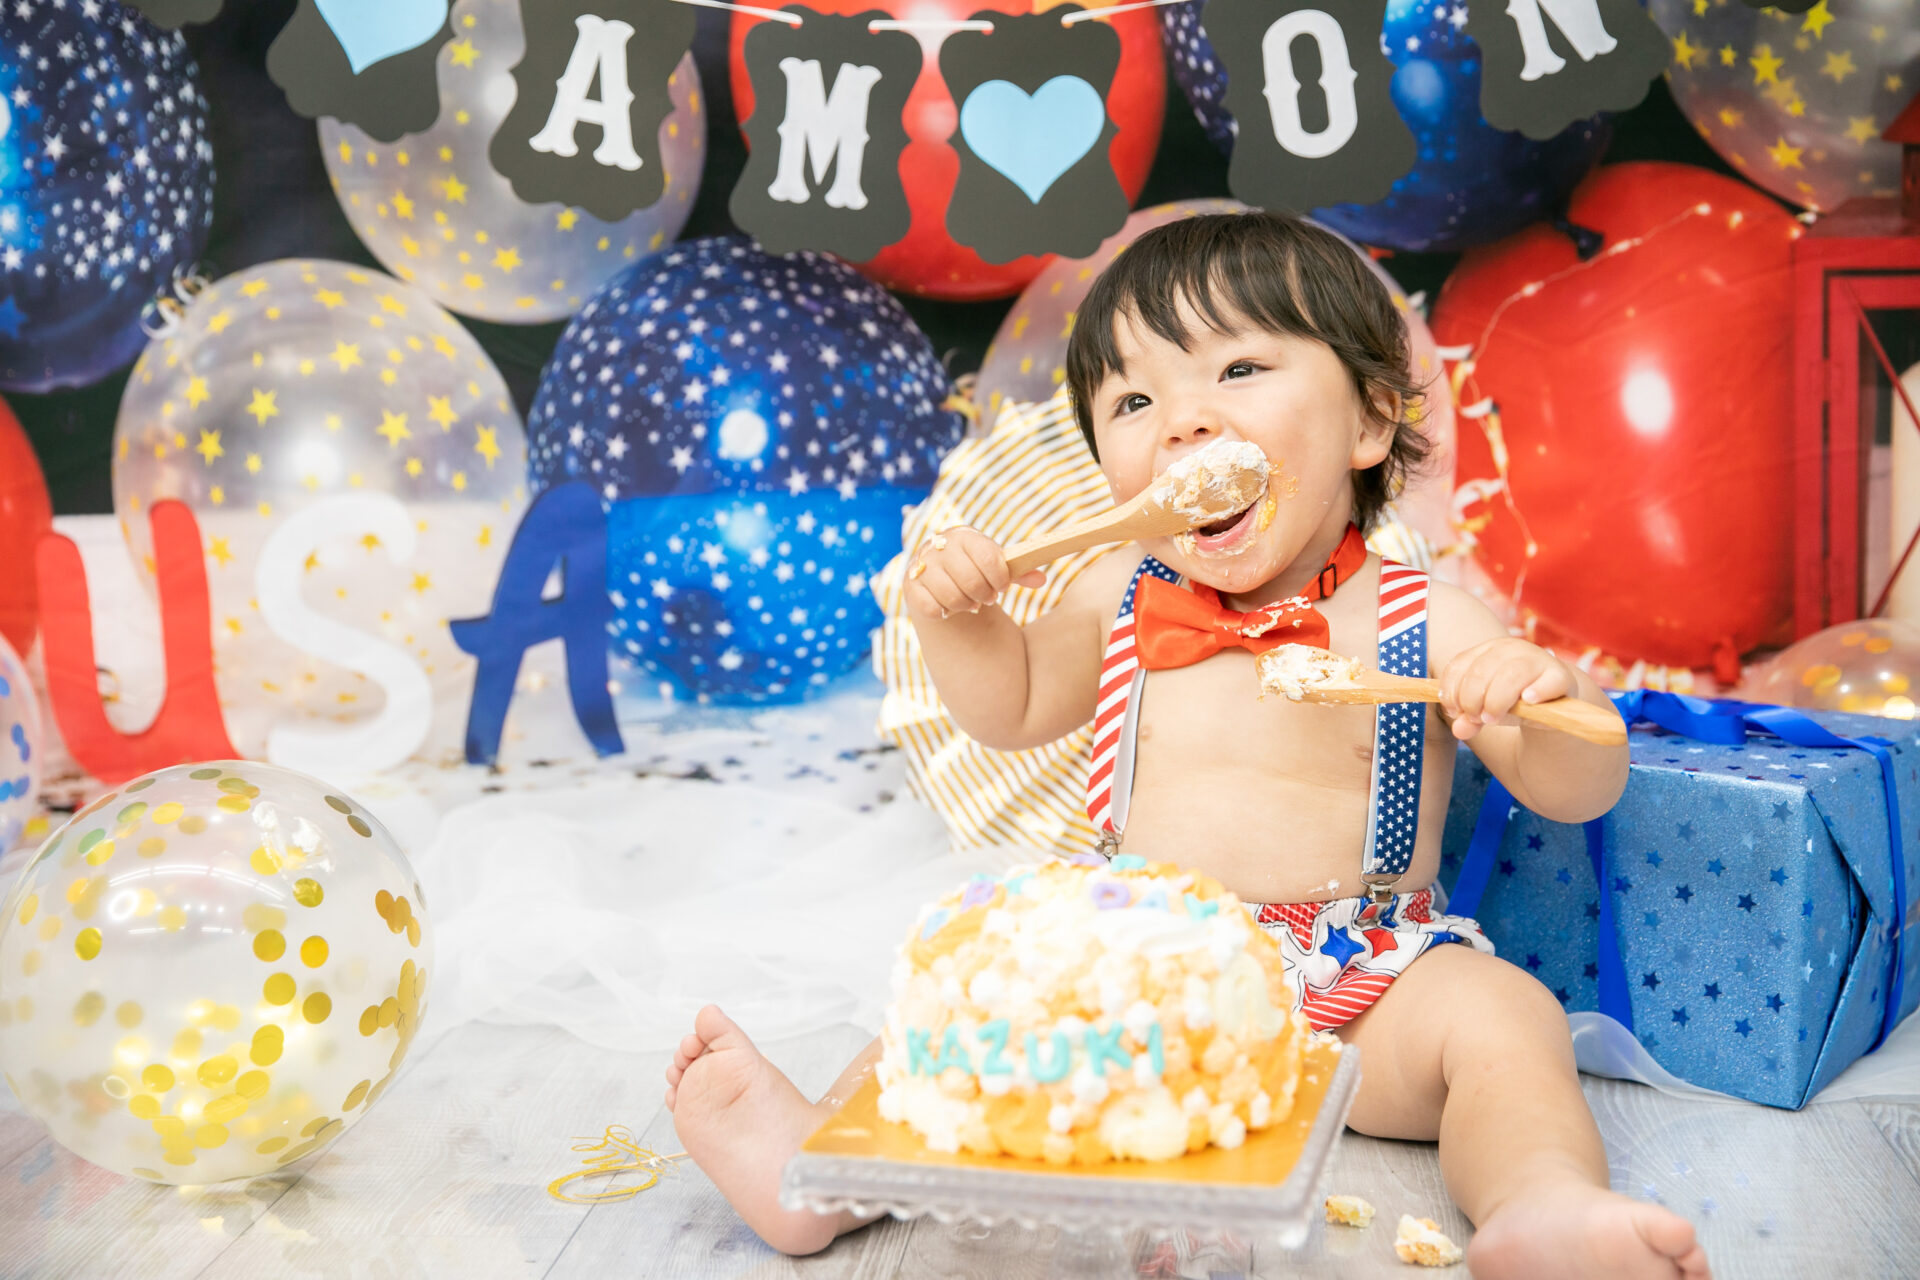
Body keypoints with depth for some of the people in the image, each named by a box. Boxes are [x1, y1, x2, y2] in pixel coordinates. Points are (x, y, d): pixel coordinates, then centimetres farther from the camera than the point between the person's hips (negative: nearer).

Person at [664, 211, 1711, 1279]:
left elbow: (1581, 795, -8)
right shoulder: (1120, 600, 3)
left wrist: (1551, 703, -31)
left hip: (1362, 979, -3)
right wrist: (961, 619, 0)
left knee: (1503, 1021, -27)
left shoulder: (1424, 625, -7)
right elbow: (1015, 709, 20)